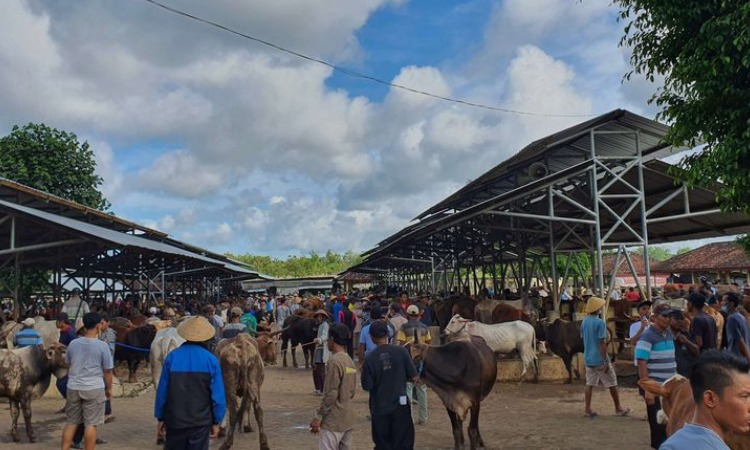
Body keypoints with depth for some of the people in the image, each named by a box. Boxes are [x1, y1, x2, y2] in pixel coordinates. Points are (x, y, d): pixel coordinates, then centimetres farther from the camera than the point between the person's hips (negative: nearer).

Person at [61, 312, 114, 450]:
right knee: (90, 424, 2)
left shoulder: (73, 343, 2)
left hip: (73, 387, 4)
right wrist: (109, 388, 8)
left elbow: (68, 365, 14)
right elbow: (107, 371, -5)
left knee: (71, 422, 16)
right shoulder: (102, 346, -11)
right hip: (94, 388, -4)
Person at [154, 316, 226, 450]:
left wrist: (160, 418, 10)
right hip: (201, 422, -2)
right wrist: (216, 421, 3)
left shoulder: (172, 357, -6)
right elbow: (218, 394, -8)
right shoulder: (211, 360, -9)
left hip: (175, 420, 2)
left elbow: (162, 391, -1)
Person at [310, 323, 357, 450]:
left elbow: (330, 394, -18)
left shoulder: (334, 361, -16)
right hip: (348, 419, 8)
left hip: (333, 421, -8)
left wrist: (318, 417, -11)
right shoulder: (350, 361, 10)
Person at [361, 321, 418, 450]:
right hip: (400, 405, 0)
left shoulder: (369, 358, -13)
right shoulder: (401, 352, -11)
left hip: (379, 408, 0)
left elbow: (367, 387, -9)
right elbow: (414, 378, -6)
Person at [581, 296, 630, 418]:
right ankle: (618, 408, 19)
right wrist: (606, 361, -15)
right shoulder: (600, 323, -16)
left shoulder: (584, 322, 5)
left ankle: (587, 410, 6)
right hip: (599, 359, -6)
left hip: (588, 358, 6)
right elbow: (602, 343, -18)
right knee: (612, 384, 9)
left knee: (589, 384, 8)